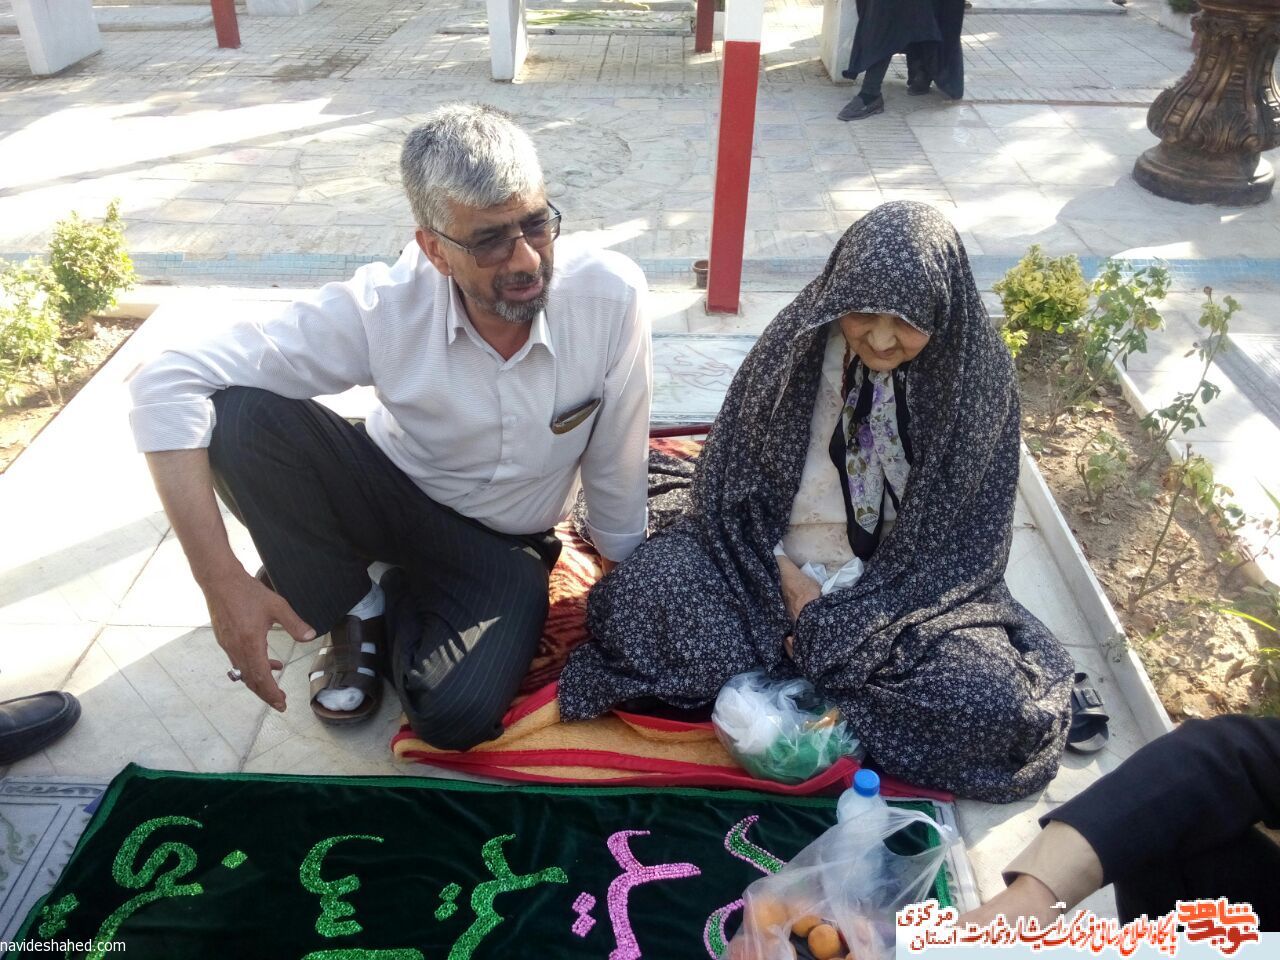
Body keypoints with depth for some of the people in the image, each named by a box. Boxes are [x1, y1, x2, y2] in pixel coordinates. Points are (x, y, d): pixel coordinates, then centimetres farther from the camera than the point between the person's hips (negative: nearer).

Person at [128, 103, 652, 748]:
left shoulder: (611, 295, -27)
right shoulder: (385, 308, -28)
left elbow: (616, 471, -13)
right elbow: (169, 384, -29)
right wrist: (222, 582, -35)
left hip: (502, 546, 0)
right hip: (393, 497, 1)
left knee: (457, 717, -27)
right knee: (240, 415, -28)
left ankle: (403, 599, 8)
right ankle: (353, 611, -2)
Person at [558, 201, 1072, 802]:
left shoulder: (977, 375, -11)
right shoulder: (798, 342, -9)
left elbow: (962, 536, -9)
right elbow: (732, 482, -4)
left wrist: (845, 619, -17)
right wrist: (786, 582, -17)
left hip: (907, 590, 1)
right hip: (772, 566, 0)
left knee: (1000, 703, -27)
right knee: (638, 596, -25)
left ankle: (775, 676, -15)